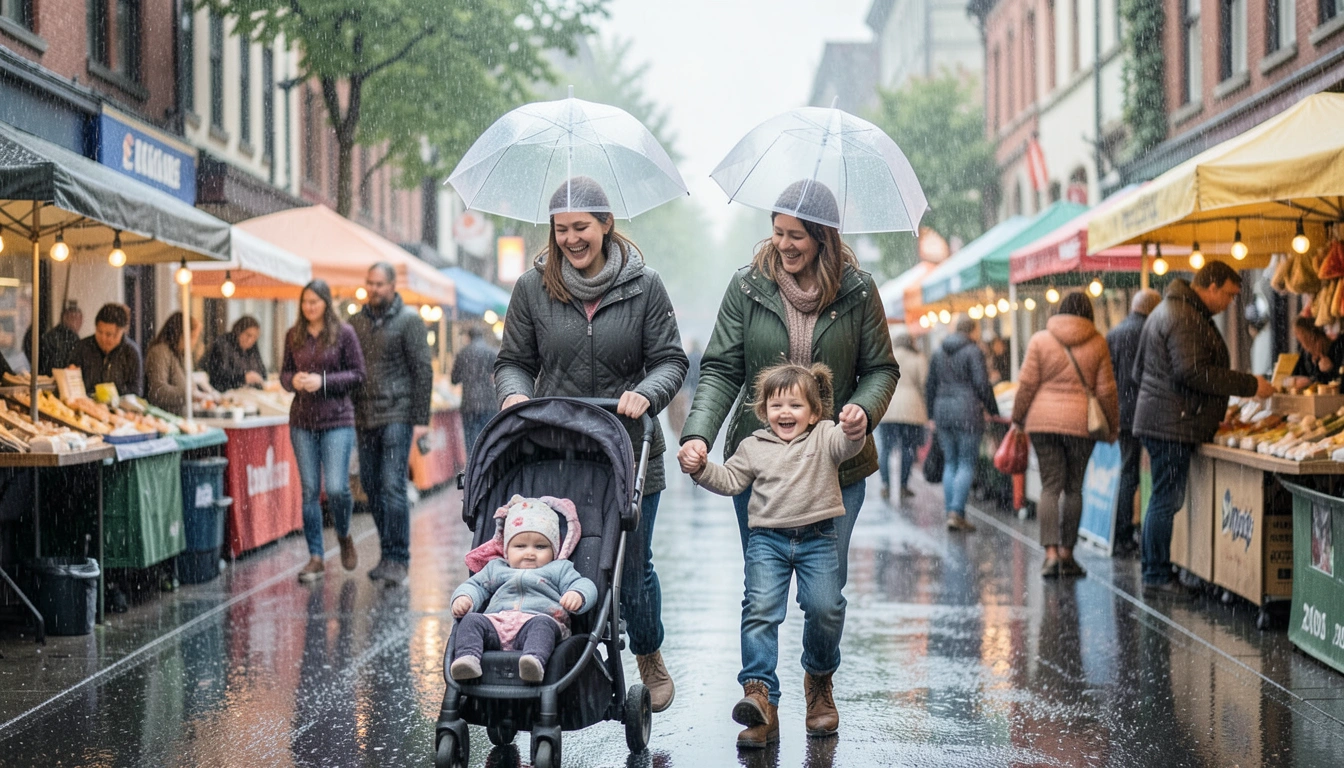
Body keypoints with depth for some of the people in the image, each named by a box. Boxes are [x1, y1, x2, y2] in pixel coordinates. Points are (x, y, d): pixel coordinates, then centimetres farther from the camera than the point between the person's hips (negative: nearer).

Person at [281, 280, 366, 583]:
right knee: (309, 490, 3)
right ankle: (316, 557, 9)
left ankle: (344, 536, 19)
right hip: (302, 421, 4)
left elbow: (358, 374, -3)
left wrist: (323, 381, -15)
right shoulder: (293, 335, 9)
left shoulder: (344, 333, -2)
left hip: (337, 421, -4)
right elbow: (284, 373, 15)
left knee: (336, 488, -11)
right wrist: (294, 380, -9)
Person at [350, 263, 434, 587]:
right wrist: (348, 414, 11)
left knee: (393, 486, -11)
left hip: (397, 416, -6)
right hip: (364, 418, 6)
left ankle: (398, 560, -9)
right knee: (372, 487, 7)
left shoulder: (408, 320, -2)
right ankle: (388, 554, 17)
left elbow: (423, 371, -5)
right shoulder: (357, 321, 13)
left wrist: (420, 419, -9)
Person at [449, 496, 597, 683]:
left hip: (541, 619, -3)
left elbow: (584, 584, 14)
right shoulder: (495, 569, 34)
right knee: (471, 621, -23)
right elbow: (475, 585, 32)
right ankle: (467, 657, -46)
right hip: (496, 623, 3)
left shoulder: (559, 569, 26)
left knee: (542, 625, -38)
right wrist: (463, 598, 7)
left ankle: (535, 659, -65)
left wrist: (577, 595, -13)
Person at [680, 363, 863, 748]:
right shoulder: (753, 446, 14)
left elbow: (847, 446, -14)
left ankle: (819, 678, 17)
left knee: (824, 608, -12)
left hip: (817, 539, -1)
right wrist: (700, 468, -5)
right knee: (760, 609, -14)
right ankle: (760, 694, -20)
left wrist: (854, 429, -37)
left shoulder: (825, 437, 6)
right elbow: (730, 480, 12)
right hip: (767, 539, 1)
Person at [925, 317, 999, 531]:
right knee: (967, 464, -3)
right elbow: (982, 385, -11)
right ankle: (956, 513, -13)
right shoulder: (973, 352, -6)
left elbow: (930, 386, 16)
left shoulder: (938, 352, 13)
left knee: (950, 463, 11)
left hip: (943, 410, 6)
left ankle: (951, 513, 8)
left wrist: (933, 416, 23)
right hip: (967, 412, -6)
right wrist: (994, 411, -1)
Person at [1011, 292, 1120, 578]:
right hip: (1080, 422, 0)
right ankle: (1066, 554, 12)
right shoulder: (1097, 343, 3)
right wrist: (1113, 426, 15)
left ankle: (1051, 554, -11)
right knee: (1073, 488, 9)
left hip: (1043, 420, 0)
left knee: (1050, 487, 1)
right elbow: (1105, 390, 4)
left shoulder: (1040, 340, 2)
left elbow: (1027, 385, 0)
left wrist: (1017, 419, 10)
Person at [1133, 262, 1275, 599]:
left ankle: (1154, 573, 18)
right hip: (1173, 424, -11)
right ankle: (1157, 578, -4)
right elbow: (1193, 373, -24)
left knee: (1164, 500, 13)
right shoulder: (1185, 318, -15)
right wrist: (1249, 385, -18)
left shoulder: (1168, 310, 20)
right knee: (1166, 501, -7)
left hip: (1158, 420, 11)